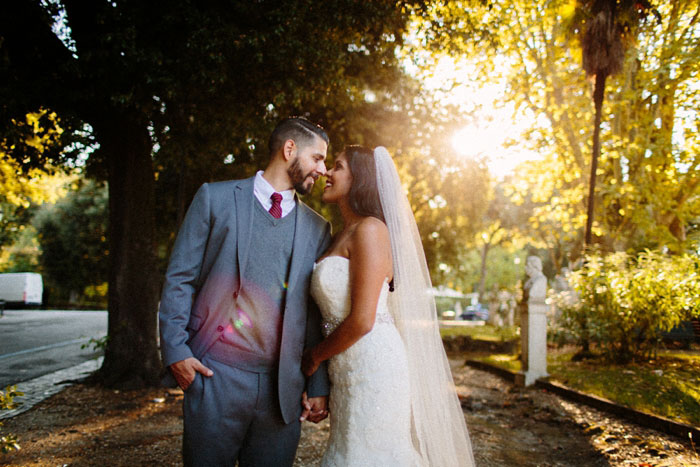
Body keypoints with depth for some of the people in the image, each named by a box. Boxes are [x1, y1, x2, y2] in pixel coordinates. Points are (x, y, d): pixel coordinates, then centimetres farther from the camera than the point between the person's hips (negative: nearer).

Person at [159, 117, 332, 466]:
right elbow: (179, 278, 2)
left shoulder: (317, 228, 9)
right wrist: (175, 350, -7)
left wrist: (319, 386, 5)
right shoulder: (215, 198, 3)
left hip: (283, 389, 3)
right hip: (215, 378, -2)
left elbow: (317, 315, 9)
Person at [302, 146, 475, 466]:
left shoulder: (370, 230, -13)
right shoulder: (341, 237, 15)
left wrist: (315, 356, -5)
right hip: (349, 370, 9)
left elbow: (361, 321, -18)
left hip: (373, 366, -9)